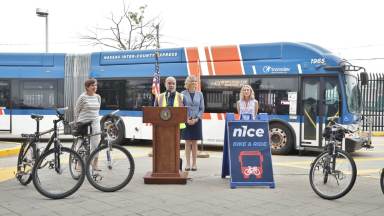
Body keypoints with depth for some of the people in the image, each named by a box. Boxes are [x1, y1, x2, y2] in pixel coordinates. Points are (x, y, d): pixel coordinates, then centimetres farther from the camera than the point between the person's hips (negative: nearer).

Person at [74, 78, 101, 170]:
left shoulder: (98, 97, 8)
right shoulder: (83, 97, -7)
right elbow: (76, 110, 0)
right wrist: (77, 123, 3)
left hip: (95, 124, 4)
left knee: (96, 145, 1)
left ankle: (95, 165, 11)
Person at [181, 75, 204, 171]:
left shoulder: (199, 94, 5)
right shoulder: (183, 94, 0)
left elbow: (202, 108, 5)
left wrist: (196, 119, -8)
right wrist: (186, 119, -10)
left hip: (196, 121, 1)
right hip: (186, 121, -1)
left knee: (194, 143, 5)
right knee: (188, 143, 2)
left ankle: (194, 164, 9)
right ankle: (188, 164, 7)